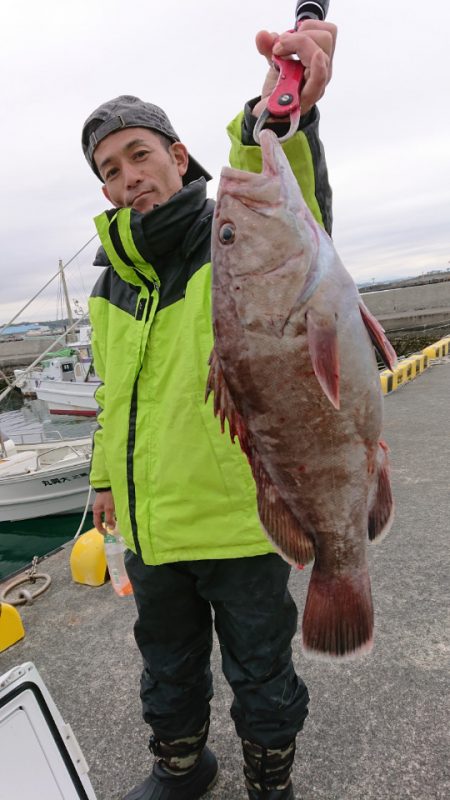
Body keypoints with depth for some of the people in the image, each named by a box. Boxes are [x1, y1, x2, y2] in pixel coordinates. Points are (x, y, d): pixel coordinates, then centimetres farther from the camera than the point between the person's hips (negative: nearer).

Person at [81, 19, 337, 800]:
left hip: (241, 522, -5)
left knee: (260, 674, 18)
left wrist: (279, 118, -54)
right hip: (148, 528, 6)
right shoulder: (112, 283, 6)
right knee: (168, 668, 27)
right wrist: (106, 475, 18)